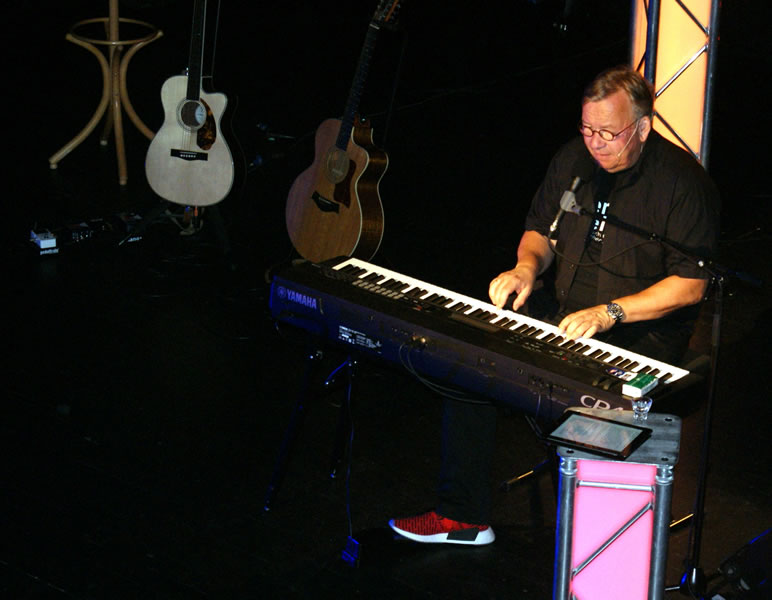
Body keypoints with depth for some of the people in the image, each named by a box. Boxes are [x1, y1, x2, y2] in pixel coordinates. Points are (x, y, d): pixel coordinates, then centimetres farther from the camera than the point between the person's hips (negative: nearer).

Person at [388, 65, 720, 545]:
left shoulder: (682, 180, -13)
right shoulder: (574, 159, 6)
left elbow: (691, 284, -15)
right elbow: (541, 230, 19)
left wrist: (610, 312, -24)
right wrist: (528, 265, -5)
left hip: (641, 330, -6)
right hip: (559, 311, 7)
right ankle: (462, 514, -2)